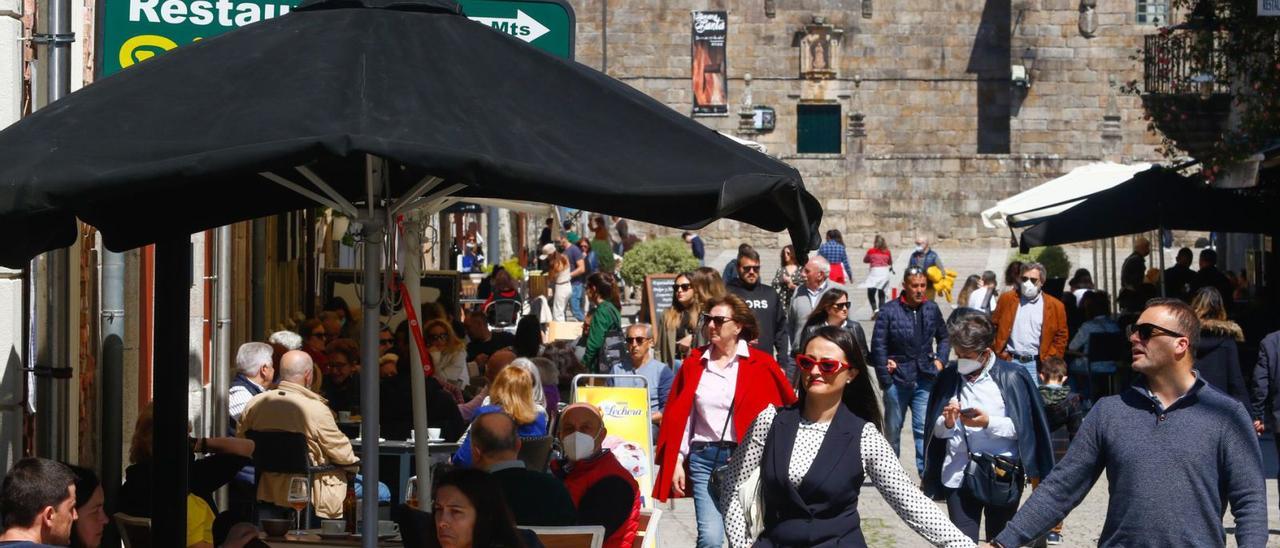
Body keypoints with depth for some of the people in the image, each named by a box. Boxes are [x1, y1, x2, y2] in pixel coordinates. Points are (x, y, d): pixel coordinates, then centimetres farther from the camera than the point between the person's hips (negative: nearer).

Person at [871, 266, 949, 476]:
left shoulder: (932, 309, 3)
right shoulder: (889, 310, -7)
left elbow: (943, 337, 22)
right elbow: (878, 346, -6)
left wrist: (940, 360, 7)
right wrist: (885, 379, -8)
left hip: (924, 379, 1)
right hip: (897, 380, -1)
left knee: (923, 428, -7)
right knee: (893, 429, 12)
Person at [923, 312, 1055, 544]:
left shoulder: (1011, 378, -4)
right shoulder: (948, 378, 5)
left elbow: (1023, 428, -5)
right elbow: (937, 430, 12)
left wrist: (989, 423, -17)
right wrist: (947, 423, -10)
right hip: (958, 475, 2)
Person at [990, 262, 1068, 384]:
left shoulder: (1055, 306, 3)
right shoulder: (1007, 299, 6)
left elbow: (1061, 336, 6)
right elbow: (993, 327, 9)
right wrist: (998, 353, 2)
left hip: (1036, 364, -1)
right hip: (1009, 361, 1)